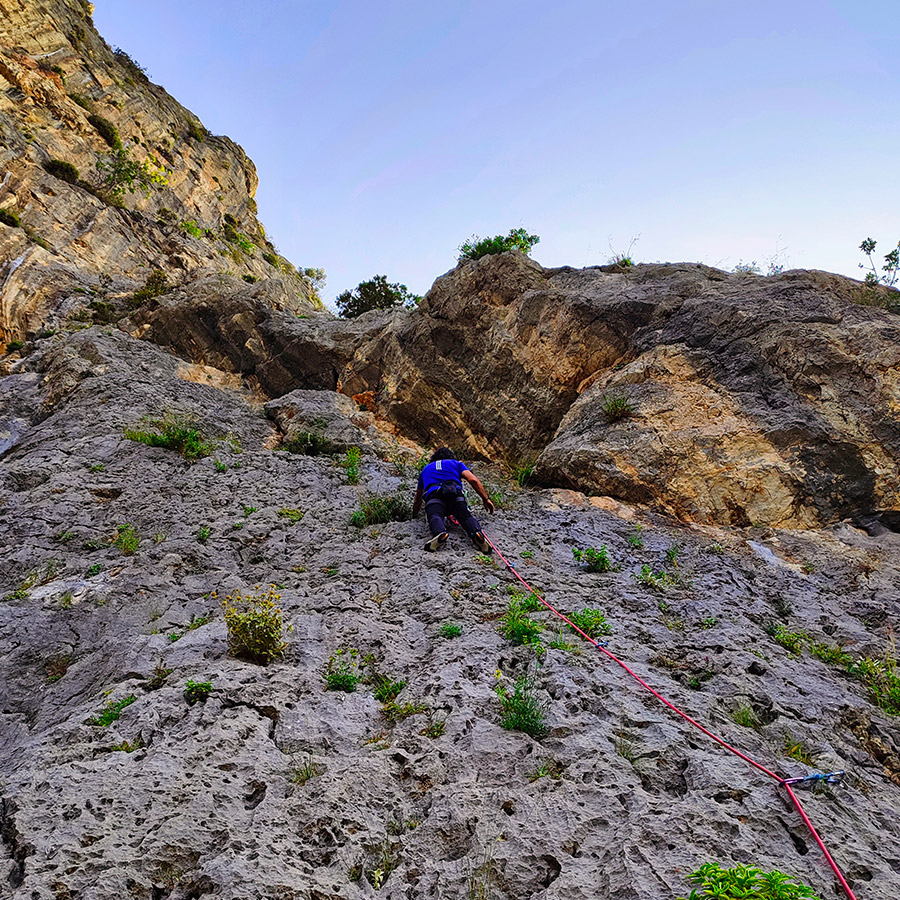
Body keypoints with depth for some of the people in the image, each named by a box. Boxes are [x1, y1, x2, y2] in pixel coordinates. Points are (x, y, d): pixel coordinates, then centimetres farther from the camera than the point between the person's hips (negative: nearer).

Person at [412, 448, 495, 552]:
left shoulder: (426, 469, 42)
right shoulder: (457, 463, 34)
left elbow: (417, 500, 49)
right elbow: (473, 480, 13)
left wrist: (414, 516, 64)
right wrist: (486, 499, 18)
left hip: (433, 495, 1)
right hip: (456, 494, 0)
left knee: (434, 516, -22)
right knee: (466, 516, -13)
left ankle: (440, 533, -57)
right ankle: (477, 533, -47)